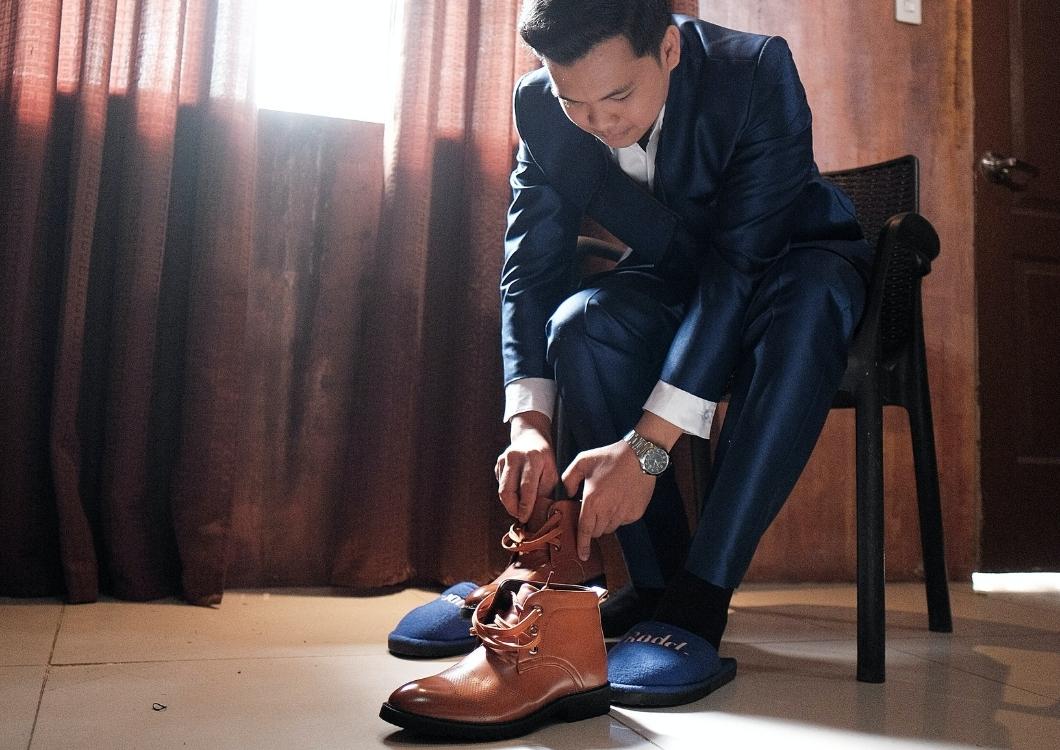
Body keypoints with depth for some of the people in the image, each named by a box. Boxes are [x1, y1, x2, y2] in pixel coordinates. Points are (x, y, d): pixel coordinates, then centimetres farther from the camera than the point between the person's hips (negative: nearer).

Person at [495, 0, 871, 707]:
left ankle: (697, 604, -34)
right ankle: (656, 581, -18)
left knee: (803, 307, -38)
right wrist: (528, 421, -34)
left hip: (790, 259, -2)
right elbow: (531, 266, -17)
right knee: (582, 323, -29)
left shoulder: (758, 71, -27)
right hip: (675, 275, 3)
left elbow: (742, 263, -34)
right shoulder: (542, 106, -15)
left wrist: (648, 444, -41)